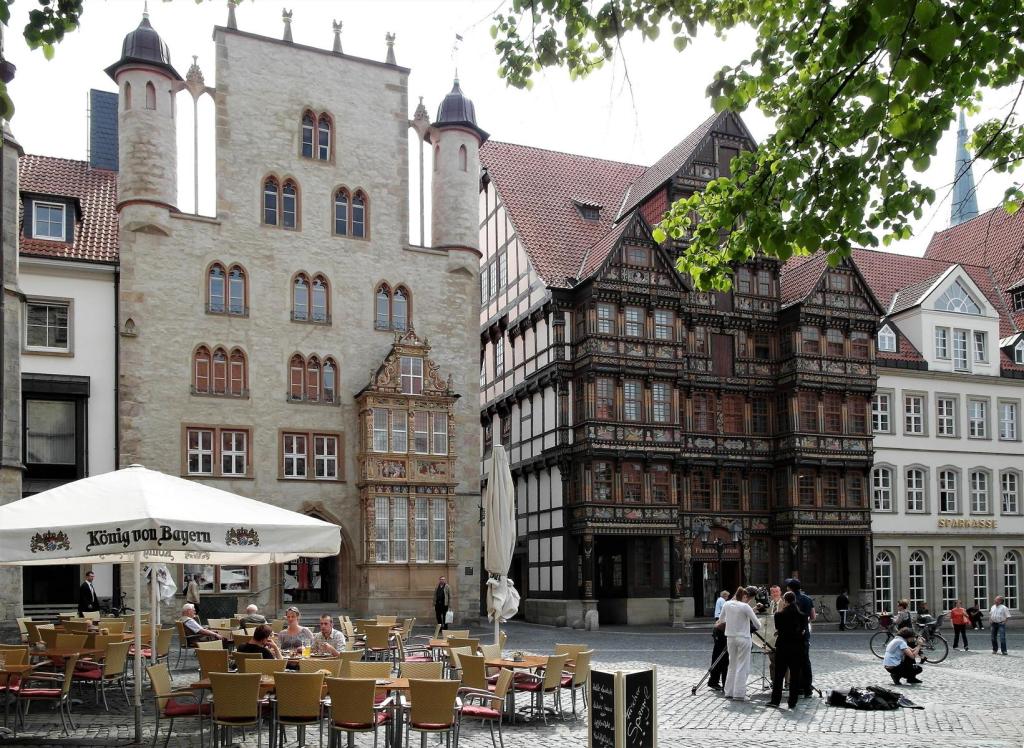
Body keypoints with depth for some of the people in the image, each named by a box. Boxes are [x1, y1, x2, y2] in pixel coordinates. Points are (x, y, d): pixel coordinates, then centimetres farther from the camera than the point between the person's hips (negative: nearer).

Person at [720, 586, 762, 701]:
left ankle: (729, 692, 18)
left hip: (730, 638, 5)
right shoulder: (745, 607, -14)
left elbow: (722, 619, 15)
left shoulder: (726, 605, 1)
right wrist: (757, 627, 13)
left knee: (732, 665, 16)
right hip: (743, 638, -5)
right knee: (742, 667, 2)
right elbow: (757, 623, -8)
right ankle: (739, 694, 1)